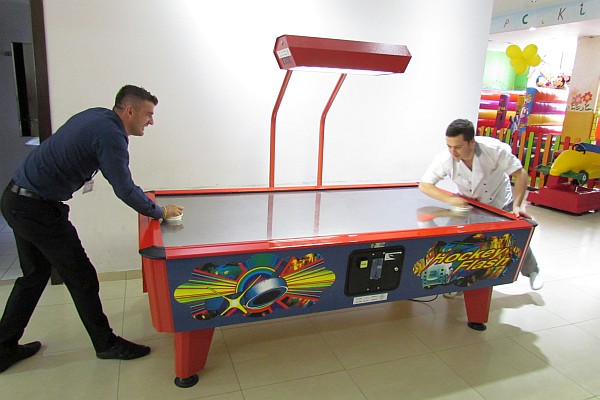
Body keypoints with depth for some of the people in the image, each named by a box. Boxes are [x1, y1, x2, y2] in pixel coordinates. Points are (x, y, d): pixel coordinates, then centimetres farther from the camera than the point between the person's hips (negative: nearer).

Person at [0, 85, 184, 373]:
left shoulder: (96, 115, 8)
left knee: (34, 275, 20)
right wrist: (161, 212, -7)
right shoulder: (110, 135, -21)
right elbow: (124, 190, -21)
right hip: (36, 209, -10)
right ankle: (106, 344, 17)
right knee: (81, 277, 2)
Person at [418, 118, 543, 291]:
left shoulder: (495, 148, -35)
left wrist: (517, 205, -34)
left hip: (500, 201, 0)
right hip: (468, 205, 1)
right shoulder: (444, 160, -33)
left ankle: (532, 271, 38)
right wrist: (449, 199, -40)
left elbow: (521, 174, -24)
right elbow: (424, 185, -25)